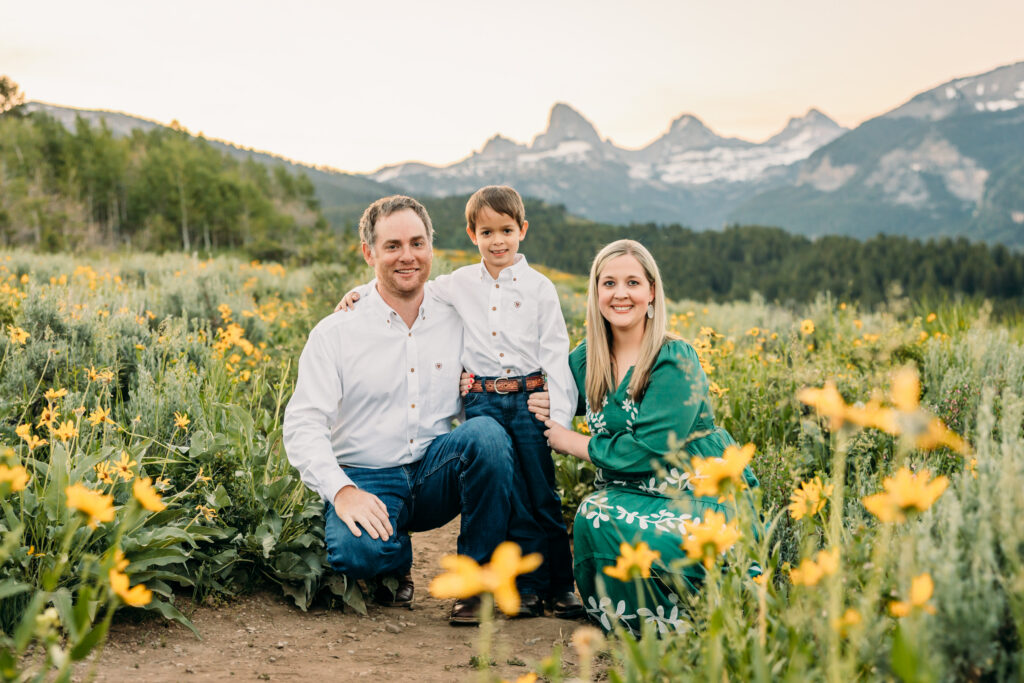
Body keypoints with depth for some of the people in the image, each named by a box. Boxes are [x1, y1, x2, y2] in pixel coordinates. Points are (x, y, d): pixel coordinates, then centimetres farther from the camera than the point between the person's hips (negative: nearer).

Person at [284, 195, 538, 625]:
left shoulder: (456, 324, 7)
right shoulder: (334, 334, -1)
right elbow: (302, 427, -7)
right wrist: (341, 491, -23)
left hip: (436, 475, 2)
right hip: (365, 480, -2)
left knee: (487, 433, -30)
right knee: (357, 551, -35)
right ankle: (395, 563, 6)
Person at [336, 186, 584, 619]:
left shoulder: (539, 287, 4)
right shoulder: (461, 284, 9)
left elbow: (556, 356, 2)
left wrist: (560, 420, -4)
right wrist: (361, 291, 5)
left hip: (530, 399, -1)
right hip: (482, 401, 1)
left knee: (543, 497, 1)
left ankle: (560, 587, 12)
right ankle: (529, 586, 5)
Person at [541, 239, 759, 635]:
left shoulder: (675, 361, -12)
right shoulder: (585, 359, 5)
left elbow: (646, 451, -19)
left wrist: (572, 442, -8)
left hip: (702, 497, -5)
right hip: (633, 494, 5)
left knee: (599, 517, -31)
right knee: (592, 513, -28)